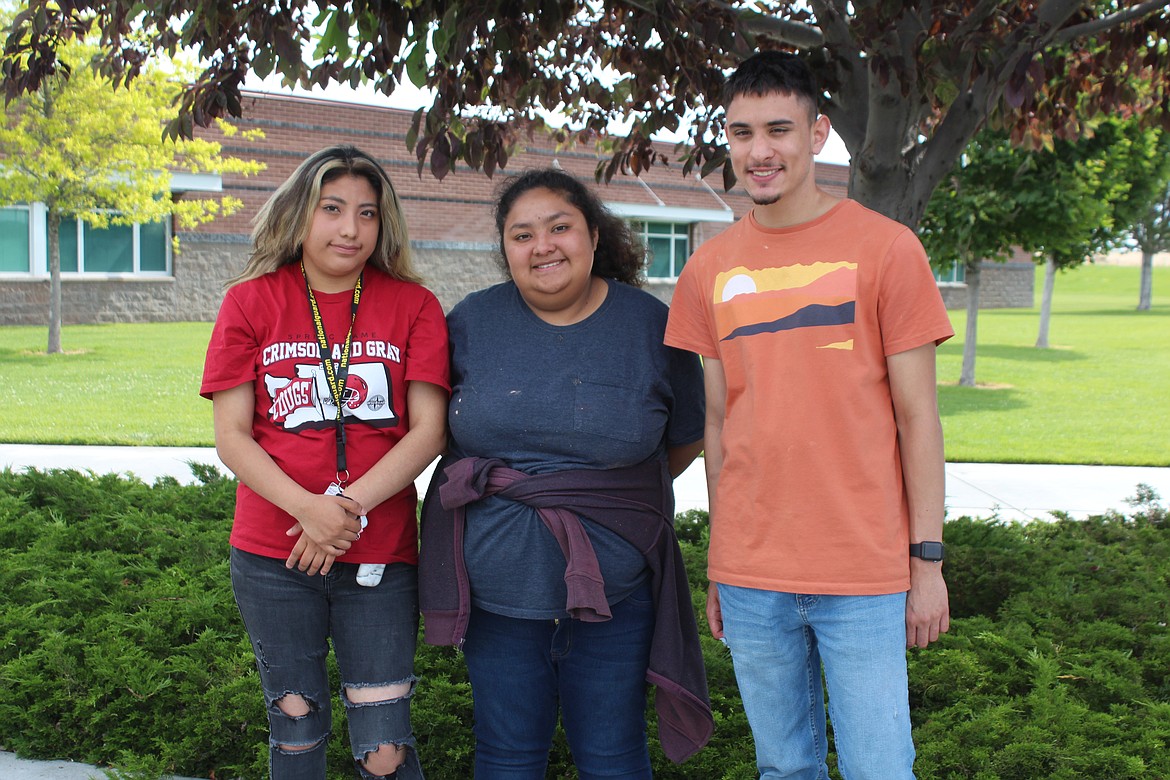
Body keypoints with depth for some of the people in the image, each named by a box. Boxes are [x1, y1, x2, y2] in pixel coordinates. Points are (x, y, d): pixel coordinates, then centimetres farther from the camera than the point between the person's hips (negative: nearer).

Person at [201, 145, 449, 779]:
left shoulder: (412, 305, 1)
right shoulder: (251, 302, 1)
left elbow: (429, 431, -5)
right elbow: (231, 436, -3)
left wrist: (351, 509, -17)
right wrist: (308, 508, -18)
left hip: (380, 558, 0)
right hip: (272, 557, 1)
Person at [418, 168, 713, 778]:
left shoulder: (651, 324, -3)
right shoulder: (472, 321, 1)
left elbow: (686, 439, 7)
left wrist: (615, 498, 2)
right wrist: (494, 489, 5)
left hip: (612, 595, -1)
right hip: (495, 591, 1)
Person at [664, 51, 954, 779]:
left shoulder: (886, 248, -4)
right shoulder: (710, 269, 6)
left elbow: (917, 417, -3)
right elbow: (718, 423, 10)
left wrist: (928, 560, -4)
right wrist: (719, 565, 11)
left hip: (864, 574, -3)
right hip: (750, 579, 3)